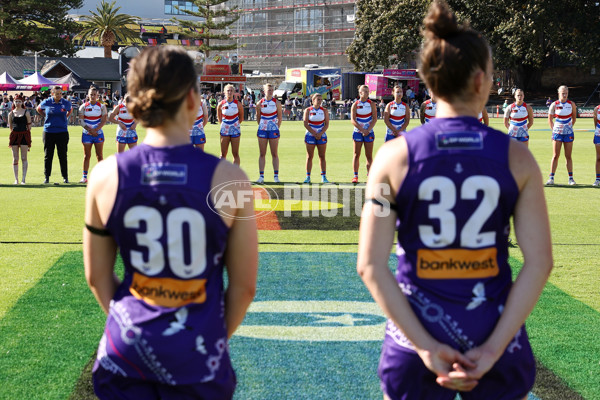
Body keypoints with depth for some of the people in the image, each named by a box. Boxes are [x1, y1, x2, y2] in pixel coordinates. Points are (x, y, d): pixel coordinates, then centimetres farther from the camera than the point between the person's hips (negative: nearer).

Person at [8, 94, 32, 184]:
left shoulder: (26, 113, 3)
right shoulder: (11, 113, 8)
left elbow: (29, 126, 4)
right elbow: (10, 127, 14)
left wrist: (28, 138, 0)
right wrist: (13, 135, 7)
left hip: (24, 135, -2)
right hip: (14, 135, 2)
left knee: (24, 158, -3)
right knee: (15, 159, 2)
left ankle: (23, 179, -3)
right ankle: (16, 179, 6)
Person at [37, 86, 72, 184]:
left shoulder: (66, 103, 0)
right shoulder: (46, 103, -2)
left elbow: (70, 110, 22)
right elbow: (39, 109, 18)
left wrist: (65, 118, 10)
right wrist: (45, 117, 8)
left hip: (62, 131, 0)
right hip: (48, 132, 0)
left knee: (63, 155, 2)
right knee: (48, 156, 4)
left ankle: (65, 177, 9)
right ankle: (46, 177, 12)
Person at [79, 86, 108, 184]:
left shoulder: (101, 106, 3)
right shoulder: (83, 106, 3)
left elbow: (104, 120, -2)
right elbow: (81, 121, -2)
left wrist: (95, 129, -14)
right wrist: (90, 130, -13)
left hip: (98, 133, 0)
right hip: (86, 134, 0)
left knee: (99, 156, 1)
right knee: (87, 156, 0)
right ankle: (84, 177, 4)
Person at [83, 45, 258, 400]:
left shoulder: (106, 177, -6)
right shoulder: (228, 179, -12)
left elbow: (97, 276, 4)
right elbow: (244, 285, -5)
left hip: (128, 346, 2)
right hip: (196, 356, -1)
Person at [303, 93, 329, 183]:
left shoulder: (324, 111, 4)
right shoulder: (308, 110, 0)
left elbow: (327, 124, 0)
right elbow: (306, 124, -5)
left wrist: (320, 134, -13)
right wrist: (314, 134, -12)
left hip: (321, 135, 1)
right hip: (310, 135, -1)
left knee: (322, 156, 1)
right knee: (309, 156, 0)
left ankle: (323, 177, 3)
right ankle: (308, 177, 2)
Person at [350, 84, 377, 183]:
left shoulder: (372, 104, 3)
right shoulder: (355, 105, 0)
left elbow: (374, 119, -1)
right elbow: (353, 120, -5)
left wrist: (368, 130, -13)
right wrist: (362, 130, -14)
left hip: (369, 132, 1)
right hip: (358, 132, -1)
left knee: (369, 155, 0)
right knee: (356, 154, 1)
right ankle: (355, 176, 4)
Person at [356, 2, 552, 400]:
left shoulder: (394, 156, -6)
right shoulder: (516, 157, -5)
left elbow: (371, 265, -10)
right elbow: (539, 263, -9)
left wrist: (425, 346, -9)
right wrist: (493, 348, -9)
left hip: (416, 334, 0)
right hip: (496, 334, 0)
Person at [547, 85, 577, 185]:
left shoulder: (572, 104, 0)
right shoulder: (554, 105, -3)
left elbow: (574, 118, 13)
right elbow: (550, 119, 7)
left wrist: (570, 127, 9)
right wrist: (553, 129, 1)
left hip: (568, 133, 1)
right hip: (557, 132, -1)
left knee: (568, 156, 3)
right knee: (555, 155, -3)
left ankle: (571, 178, 8)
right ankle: (551, 178, 0)